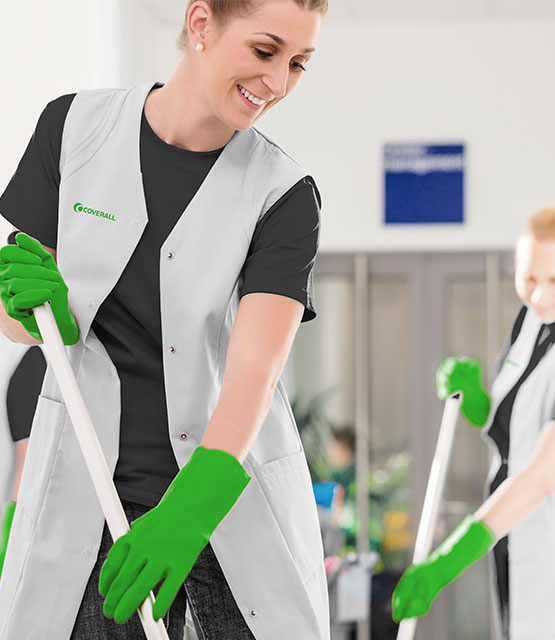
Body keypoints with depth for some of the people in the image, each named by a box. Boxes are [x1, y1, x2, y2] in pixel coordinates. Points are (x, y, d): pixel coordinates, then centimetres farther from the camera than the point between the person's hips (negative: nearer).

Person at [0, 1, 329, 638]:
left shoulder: (285, 195, -7)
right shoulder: (74, 126, -1)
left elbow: (256, 364, -20)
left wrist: (195, 501, -36)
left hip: (232, 490, -1)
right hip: (88, 490, 1)